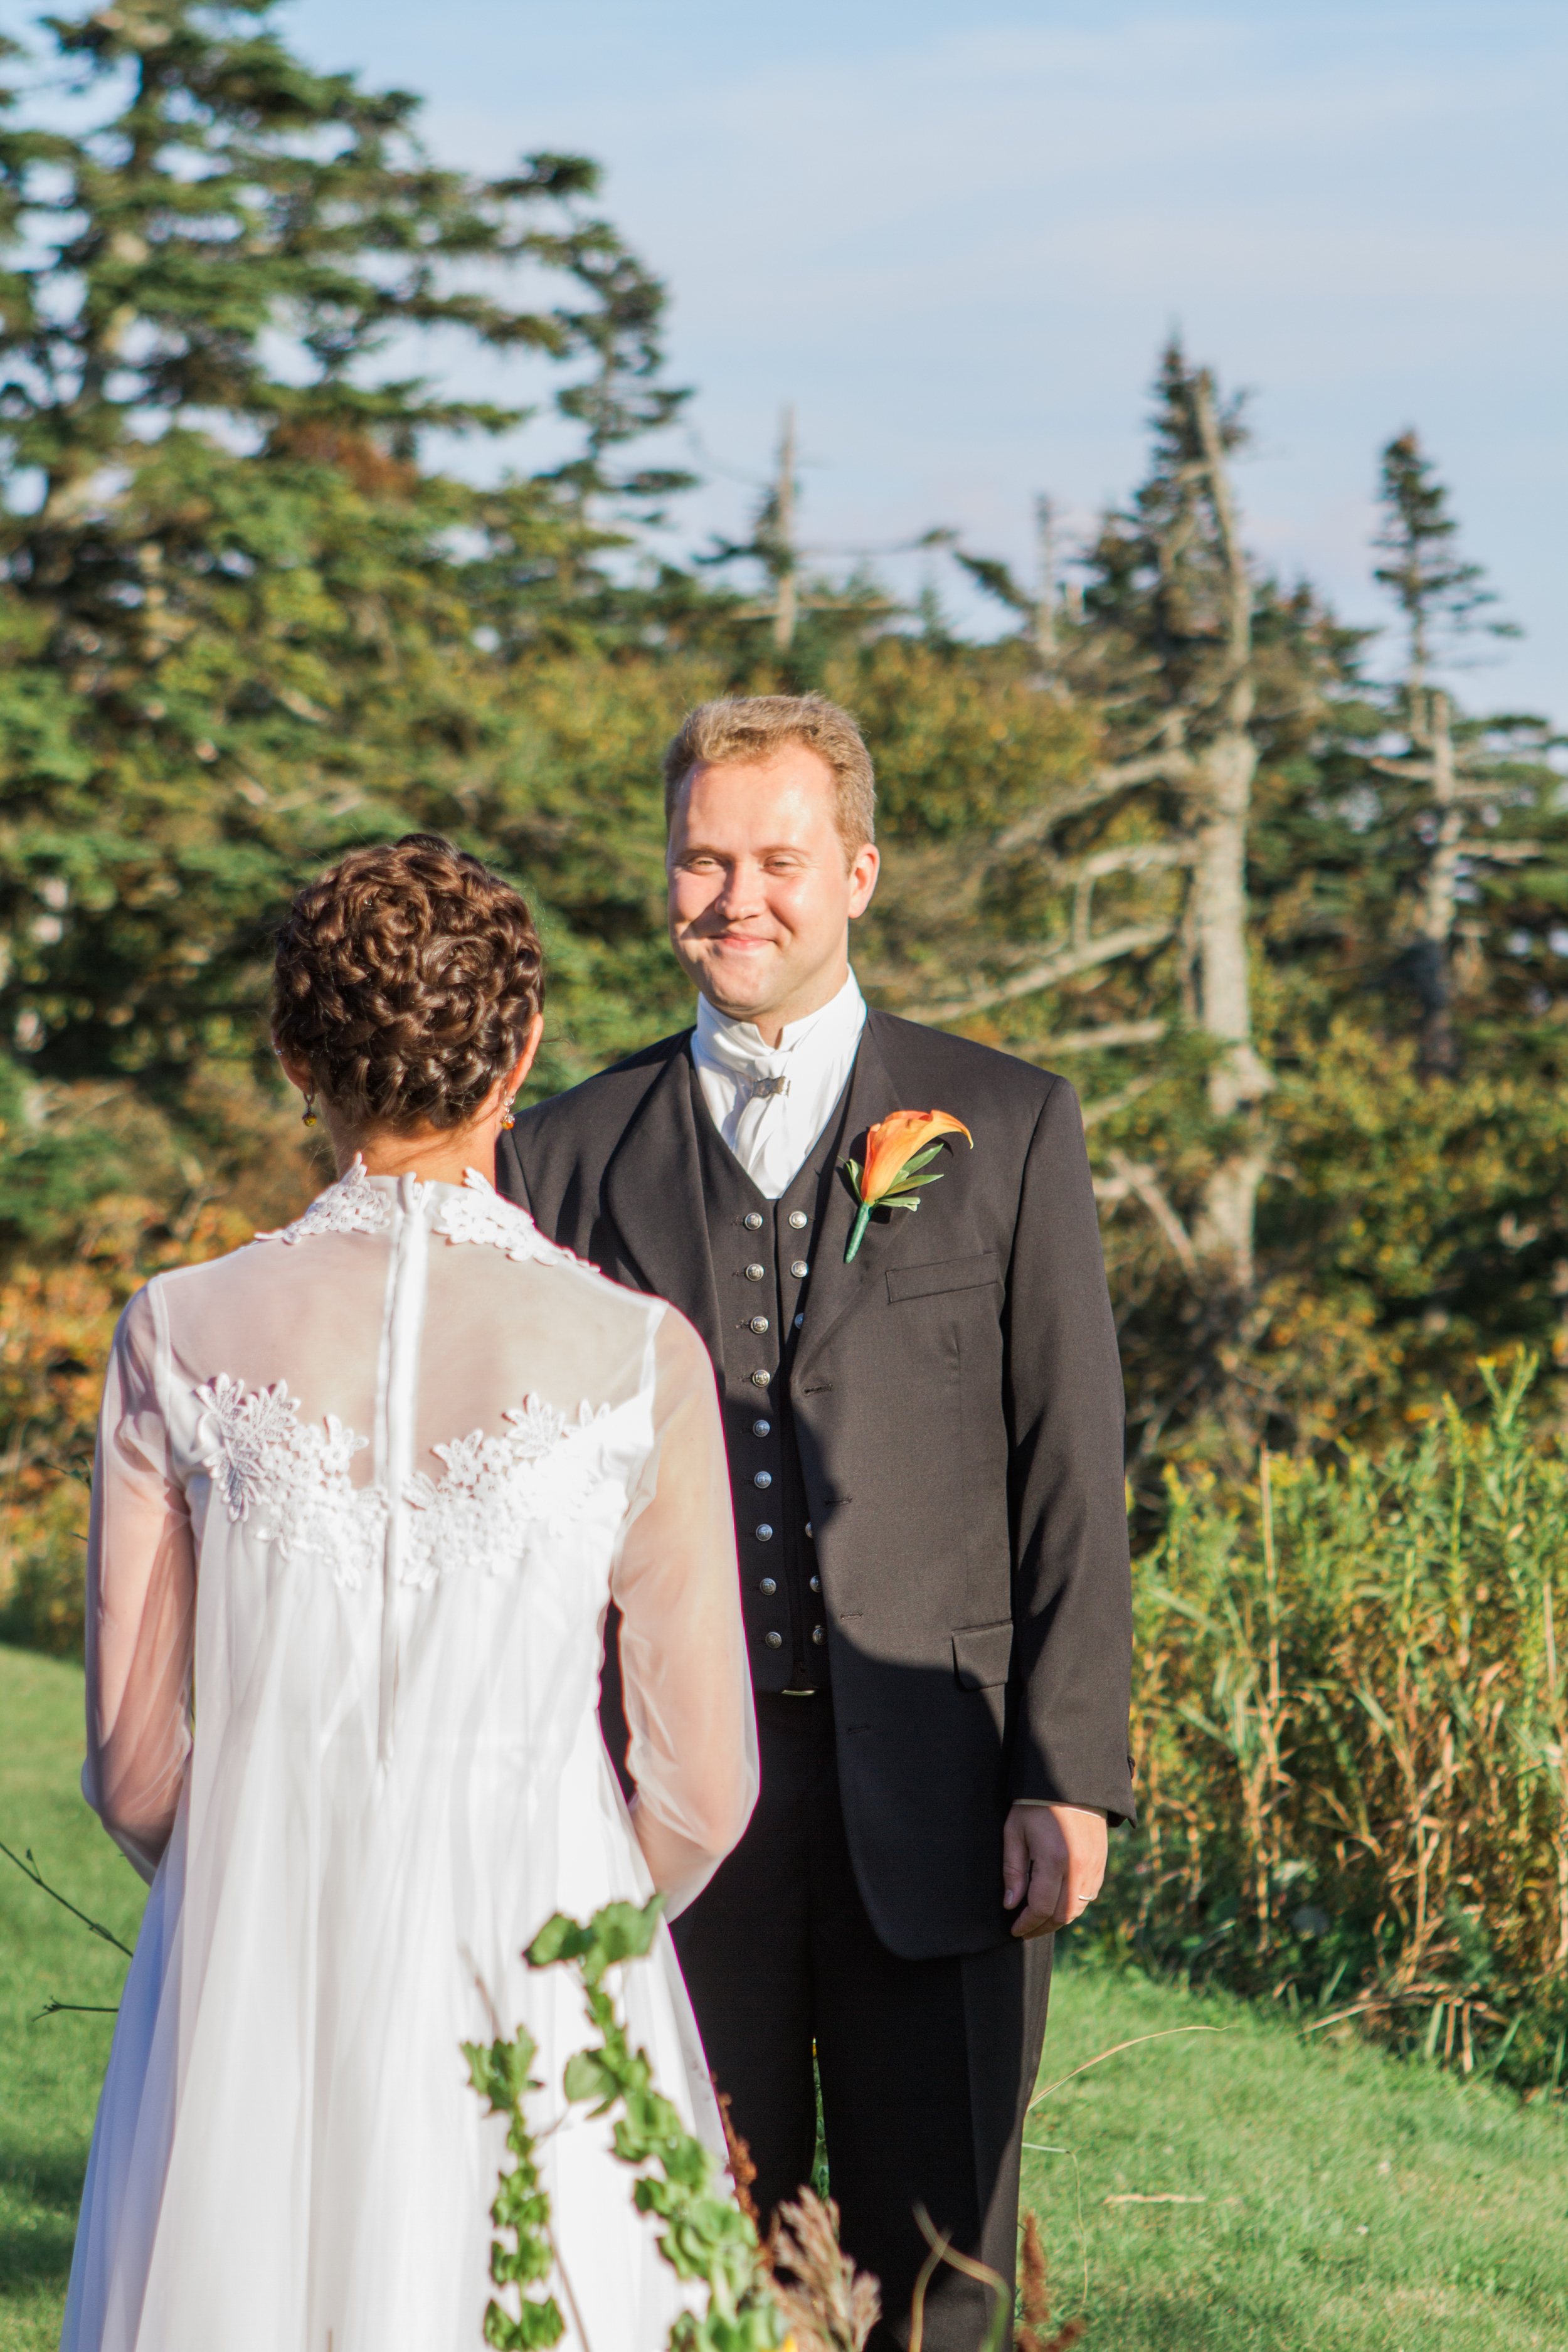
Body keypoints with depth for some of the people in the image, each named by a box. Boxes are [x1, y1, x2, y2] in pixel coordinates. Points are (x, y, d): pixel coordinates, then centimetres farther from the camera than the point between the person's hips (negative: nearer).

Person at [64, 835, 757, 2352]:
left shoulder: (182, 1337, -5)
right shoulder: (638, 1360, -8)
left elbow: (130, 1754, 2)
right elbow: (702, 1789, -1)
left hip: (254, 1997, 1)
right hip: (530, 1996, -1)